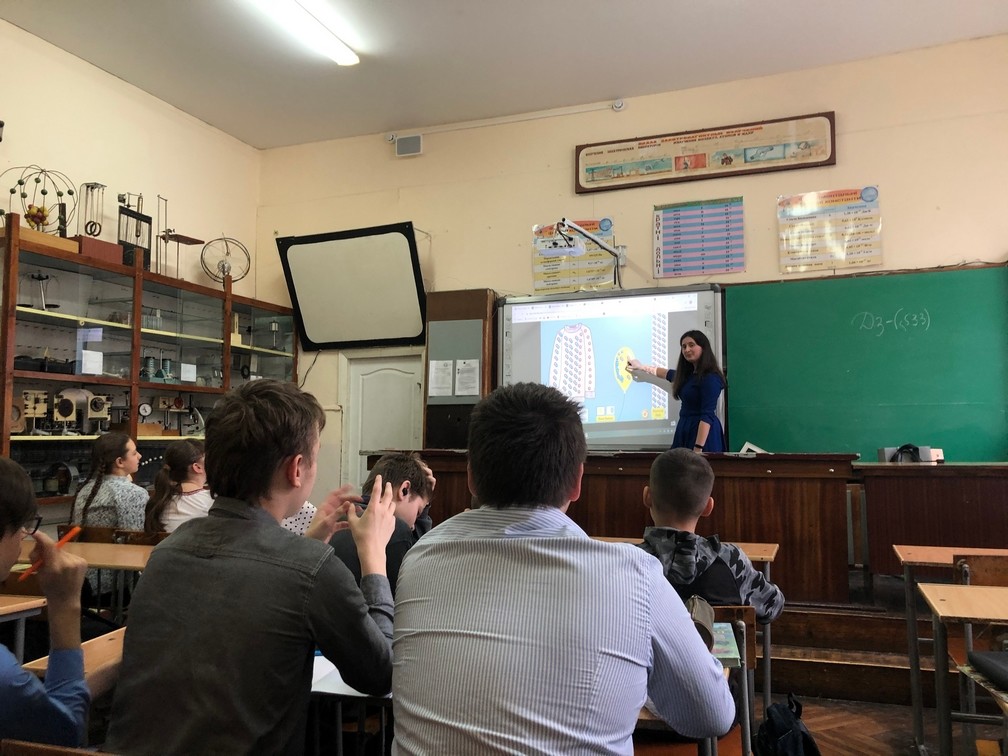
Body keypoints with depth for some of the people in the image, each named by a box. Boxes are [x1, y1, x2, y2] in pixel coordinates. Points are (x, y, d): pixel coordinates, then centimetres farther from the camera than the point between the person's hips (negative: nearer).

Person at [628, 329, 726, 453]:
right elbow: (669, 374, 34)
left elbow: (707, 415, -21)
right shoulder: (688, 374, 12)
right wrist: (641, 367, 40)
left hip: (702, 432, -8)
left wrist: (698, 448, -27)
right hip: (685, 430, 8)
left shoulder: (710, 378, -15)